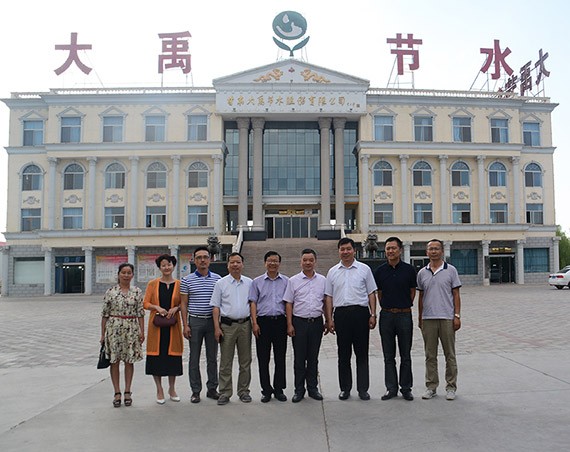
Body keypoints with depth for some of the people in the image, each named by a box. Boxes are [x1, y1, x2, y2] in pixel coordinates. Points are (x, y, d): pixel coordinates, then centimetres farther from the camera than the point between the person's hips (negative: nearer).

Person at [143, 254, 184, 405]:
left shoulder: (179, 284, 3)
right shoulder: (153, 284, 2)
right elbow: (146, 303, 1)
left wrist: (176, 308, -13)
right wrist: (157, 307, -15)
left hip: (173, 324, 1)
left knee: (172, 355, 6)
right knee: (156, 355, 2)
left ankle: (172, 388, 24)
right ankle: (159, 390, 17)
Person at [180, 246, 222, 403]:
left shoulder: (217, 279, 4)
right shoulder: (187, 280, 0)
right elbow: (183, 304, 1)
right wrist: (185, 325, -6)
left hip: (213, 321, 2)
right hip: (195, 321, -1)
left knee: (212, 357, 8)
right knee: (194, 358, 4)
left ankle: (212, 389, 19)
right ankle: (195, 391, 14)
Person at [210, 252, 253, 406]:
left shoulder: (249, 283, 9)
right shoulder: (221, 283, 2)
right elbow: (216, 307, 1)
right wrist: (217, 327, -6)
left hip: (245, 324, 2)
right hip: (227, 325, -2)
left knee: (245, 361, 8)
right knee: (225, 361, 1)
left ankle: (244, 391, 19)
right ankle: (224, 393, 10)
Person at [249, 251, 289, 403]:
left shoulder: (286, 281, 8)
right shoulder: (257, 282, 8)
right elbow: (253, 303, 4)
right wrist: (254, 323, -5)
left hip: (280, 321, 0)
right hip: (263, 321, 0)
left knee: (280, 357, 5)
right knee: (263, 358, 3)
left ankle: (279, 389, 17)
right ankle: (266, 390, 13)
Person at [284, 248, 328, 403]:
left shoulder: (322, 280, 7)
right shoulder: (293, 281, 1)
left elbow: (325, 302, 12)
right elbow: (289, 303, 0)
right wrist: (289, 324, -5)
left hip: (316, 322, 2)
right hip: (299, 322, -2)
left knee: (313, 357, 10)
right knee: (299, 358, 3)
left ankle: (313, 388, 21)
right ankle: (299, 390, 13)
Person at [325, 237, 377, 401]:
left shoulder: (364, 269, 5)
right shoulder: (332, 272, 10)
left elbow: (371, 294, 6)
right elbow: (329, 297, 10)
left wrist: (373, 314, -2)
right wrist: (329, 319, 4)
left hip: (360, 313, -1)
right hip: (341, 314, 2)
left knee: (362, 353, 2)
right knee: (343, 354, 7)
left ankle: (363, 389, 10)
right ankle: (345, 388, 17)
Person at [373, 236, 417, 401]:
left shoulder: (409, 269, -1)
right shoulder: (380, 271, 3)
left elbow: (412, 292, 7)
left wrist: (404, 307, 7)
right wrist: (387, 307, 8)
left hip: (404, 315, -1)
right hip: (386, 315, 1)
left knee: (405, 356, 6)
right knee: (389, 356, 8)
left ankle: (406, 388, 18)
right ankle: (391, 388, 17)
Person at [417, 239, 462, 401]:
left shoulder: (451, 270, 1)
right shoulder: (422, 273, 8)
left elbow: (456, 295, 1)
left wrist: (457, 316, -6)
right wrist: (420, 318, 11)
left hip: (447, 318, -2)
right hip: (428, 319, 2)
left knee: (450, 355, 4)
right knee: (430, 356, 8)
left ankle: (451, 387, 14)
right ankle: (431, 387, 16)